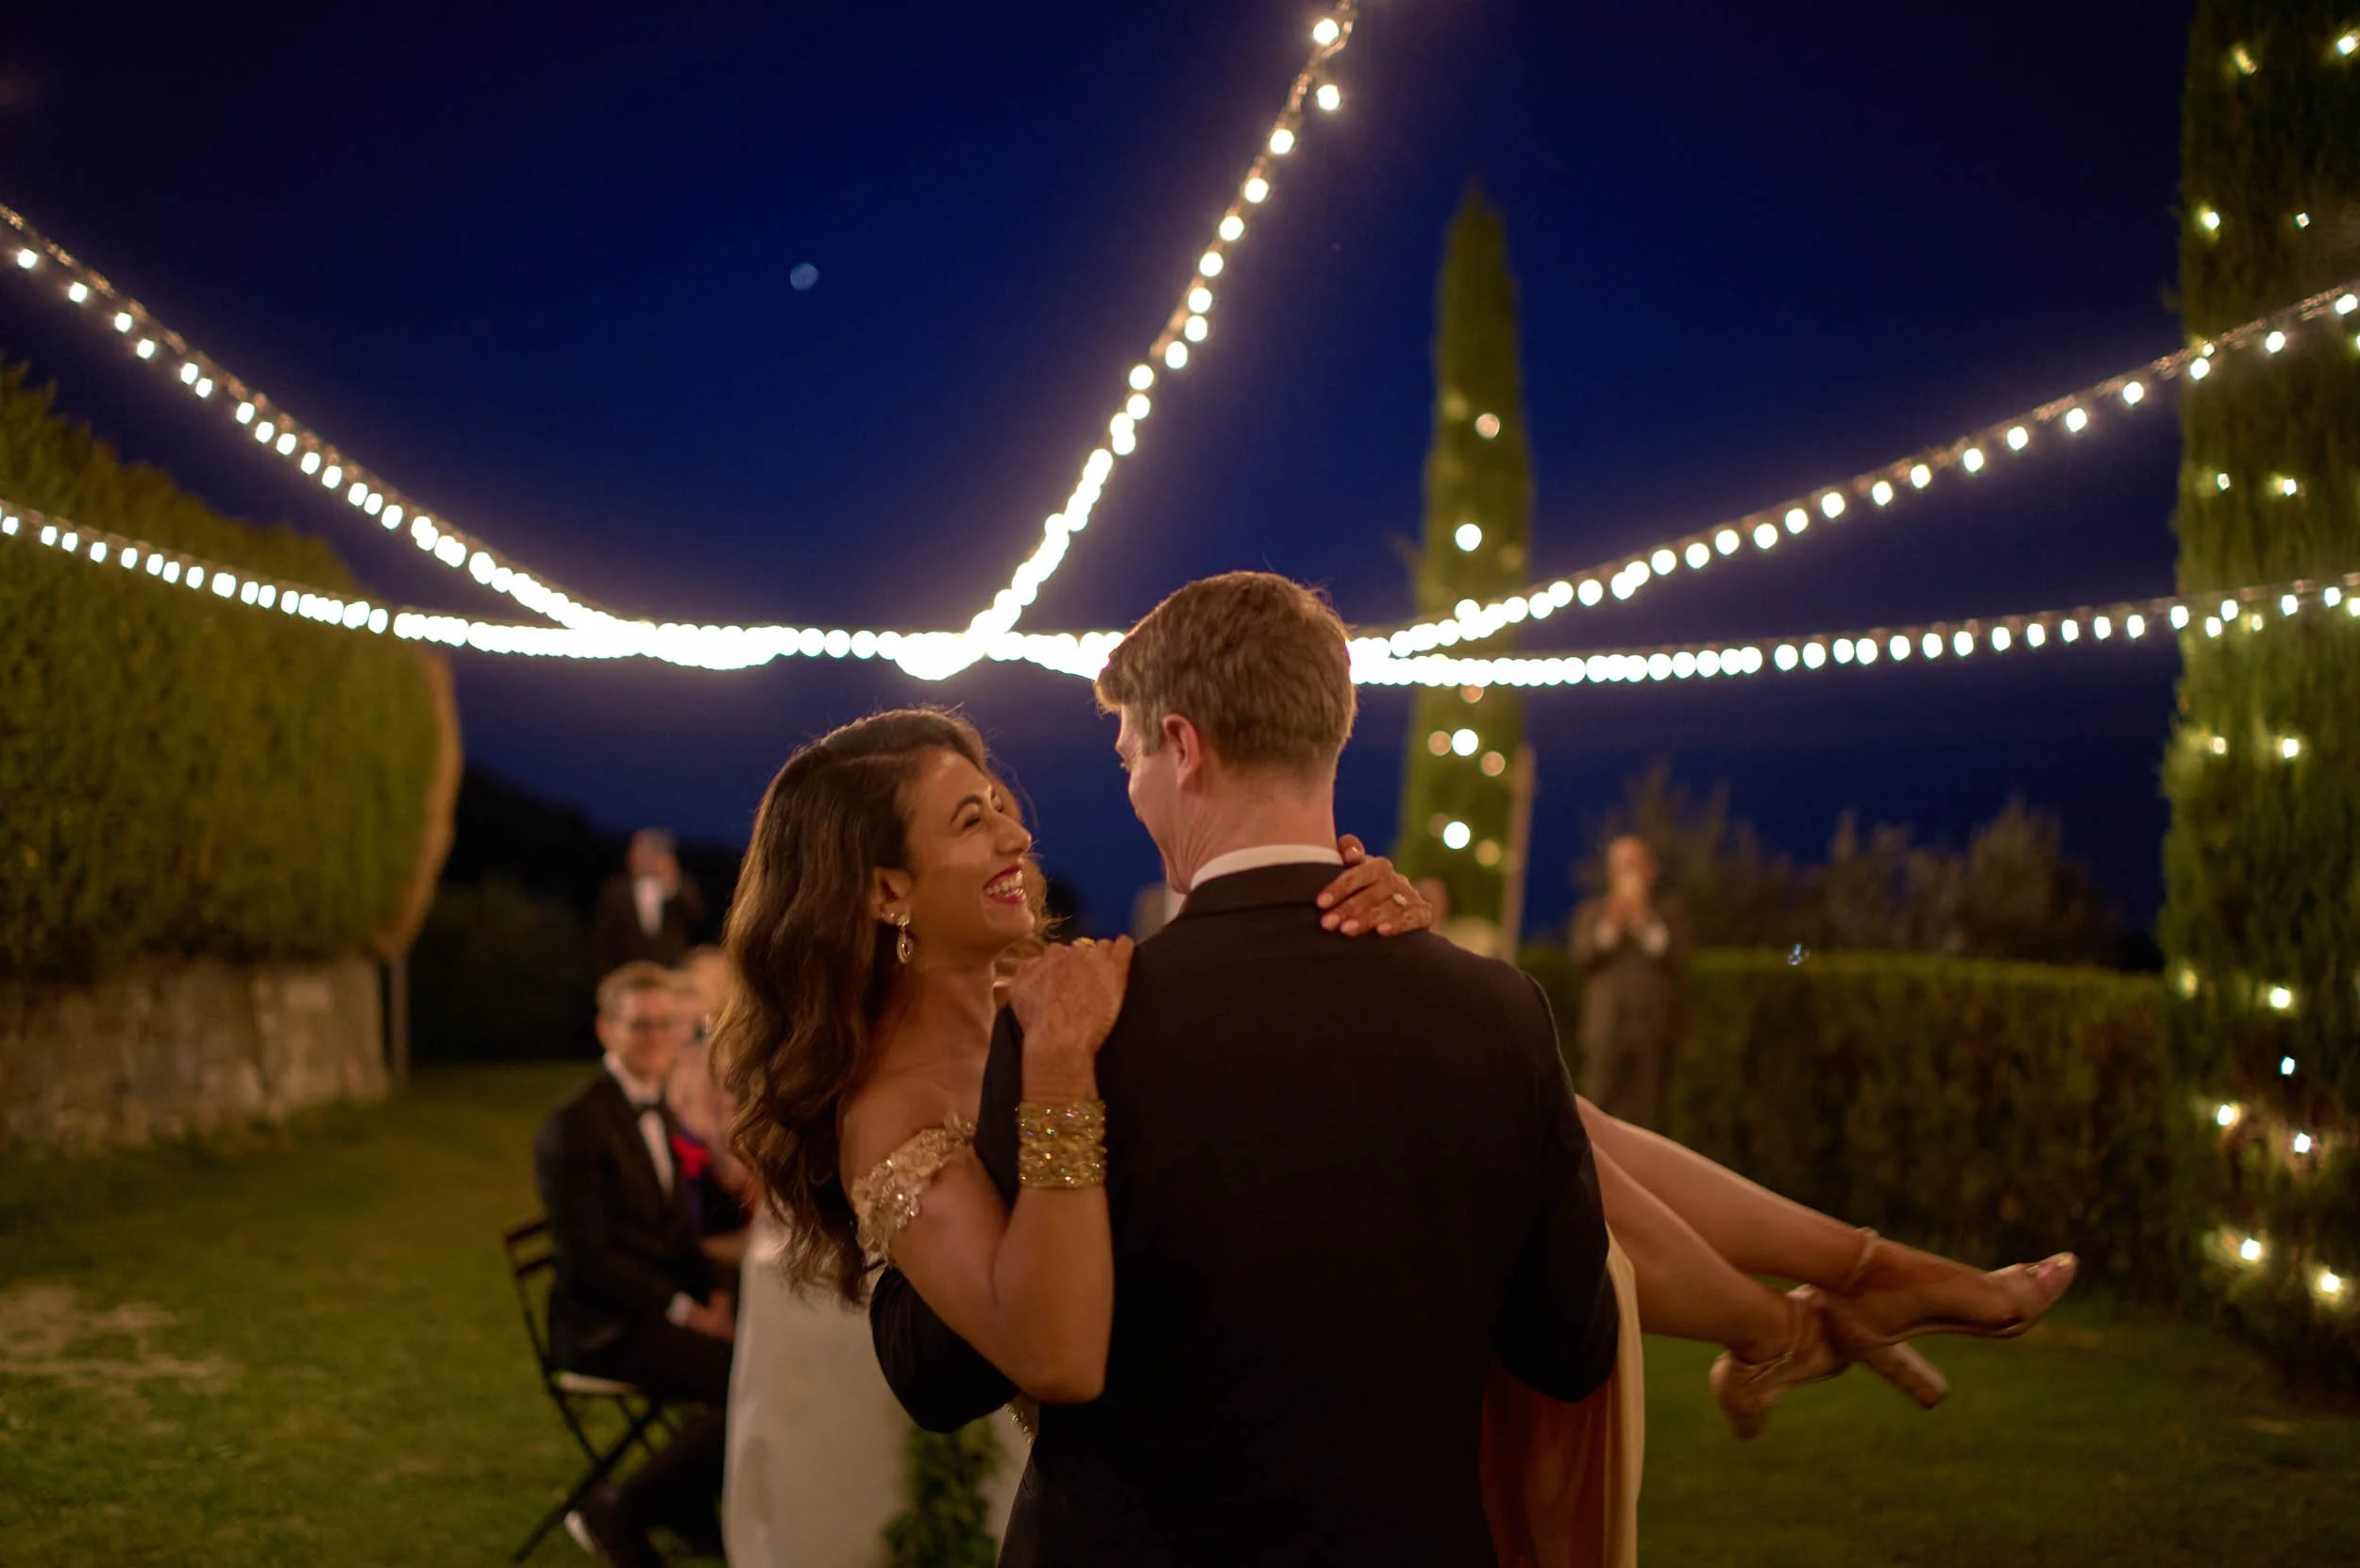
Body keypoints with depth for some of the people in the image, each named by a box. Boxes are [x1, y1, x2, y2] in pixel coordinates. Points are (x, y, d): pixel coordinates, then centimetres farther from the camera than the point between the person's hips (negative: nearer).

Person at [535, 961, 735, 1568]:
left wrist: (712, 1296, 0)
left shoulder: (661, 1115, 15)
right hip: (605, 1328, -8)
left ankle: (688, 1502, 6)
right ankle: (620, 1512, -7)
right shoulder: (575, 1126, -12)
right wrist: (684, 1311, -17)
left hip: (665, 1308, 8)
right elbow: (586, 1259, -16)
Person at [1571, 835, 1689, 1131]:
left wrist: (1649, 926, -10)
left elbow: (1679, 963, -1)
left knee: (1648, 1118, -5)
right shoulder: (1590, 913, 16)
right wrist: (1609, 927, -12)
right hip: (1605, 1030, 0)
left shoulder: (1669, 914, 15)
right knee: (1601, 1117, -6)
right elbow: (1581, 958, 0)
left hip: (1653, 1031, 0)